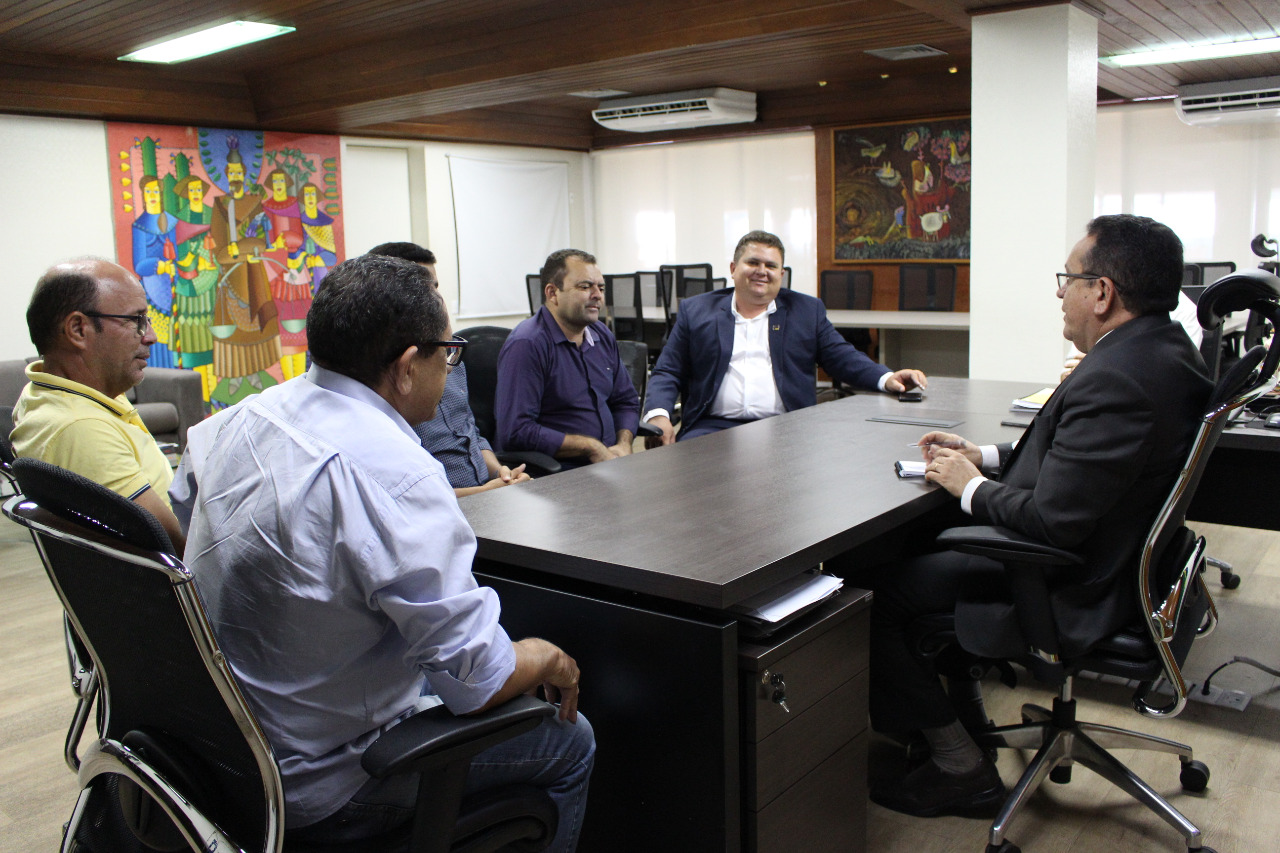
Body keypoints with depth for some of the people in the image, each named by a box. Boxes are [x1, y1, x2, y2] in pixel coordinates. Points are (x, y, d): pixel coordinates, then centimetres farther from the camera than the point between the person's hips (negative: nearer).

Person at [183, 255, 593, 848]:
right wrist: (548, 661, -6)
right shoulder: (393, 473, -31)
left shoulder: (251, 415, -2)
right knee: (570, 741, 7)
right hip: (313, 786, -8)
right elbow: (478, 678, -28)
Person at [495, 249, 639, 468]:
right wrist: (591, 447, -15)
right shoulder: (526, 345, -12)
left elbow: (626, 401, 26)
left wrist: (624, 444, 3)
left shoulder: (602, 336, 15)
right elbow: (515, 432, -20)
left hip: (609, 463, 8)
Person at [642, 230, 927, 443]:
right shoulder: (696, 311, 15)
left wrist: (886, 378, -6)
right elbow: (667, 372, 11)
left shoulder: (807, 310, 18)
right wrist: (658, 415, -9)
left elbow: (843, 357, 13)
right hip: (714, 427, -1)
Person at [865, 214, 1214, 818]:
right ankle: (963, 715, 32)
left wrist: (971, 487, -12)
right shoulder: (1166, 348, 4)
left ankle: (961, 769, 10)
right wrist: (985, 457, 8)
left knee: (873, 592, -5)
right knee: (919, 546, 22)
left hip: (1070, 597, -11)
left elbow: (1053, 523, -29)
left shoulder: (1112, 381, -29)